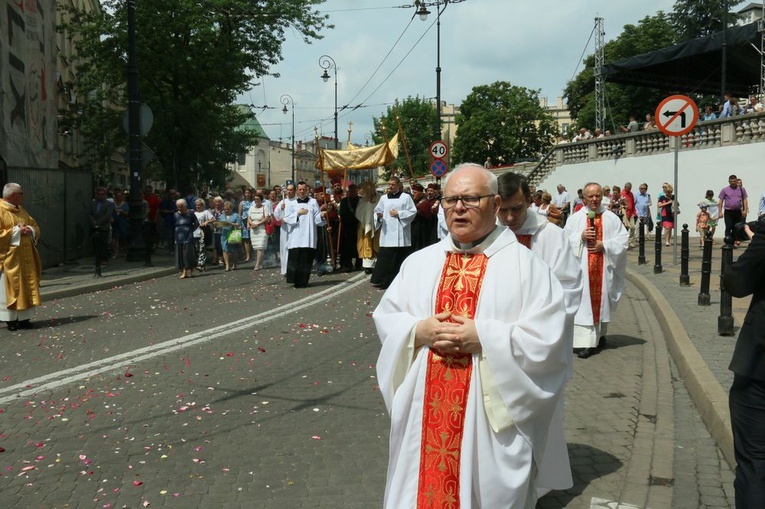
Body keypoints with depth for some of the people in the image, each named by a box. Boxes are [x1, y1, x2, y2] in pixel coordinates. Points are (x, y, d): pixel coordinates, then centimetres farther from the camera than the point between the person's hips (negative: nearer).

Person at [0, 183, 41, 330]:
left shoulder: (20, 210, 13)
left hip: (25, 256, 8)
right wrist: (17, 231, -18)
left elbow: (35, 226, 17)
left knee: (26, 287, 6)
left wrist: (30, 230, -5)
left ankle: (23, 318, 11)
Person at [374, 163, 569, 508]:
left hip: (492, 420, -3)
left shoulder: (524, 265, -5)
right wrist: (419, 331, -11)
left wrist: (482, 337, -19)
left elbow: (547, 337, -12)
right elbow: (385, 318, 9)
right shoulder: (419, 262, 9)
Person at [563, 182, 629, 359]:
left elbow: (623, 239, 0)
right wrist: (581, 236, -16)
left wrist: (605, 244, -13)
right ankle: (584, 342, -8)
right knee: (584, 303, -6)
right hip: (582, 268, -1)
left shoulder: (611, 218, 5)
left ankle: (599, 334, 30)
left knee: (601, 299, 11)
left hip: (603, 268, 2)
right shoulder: (575, 219, 3)